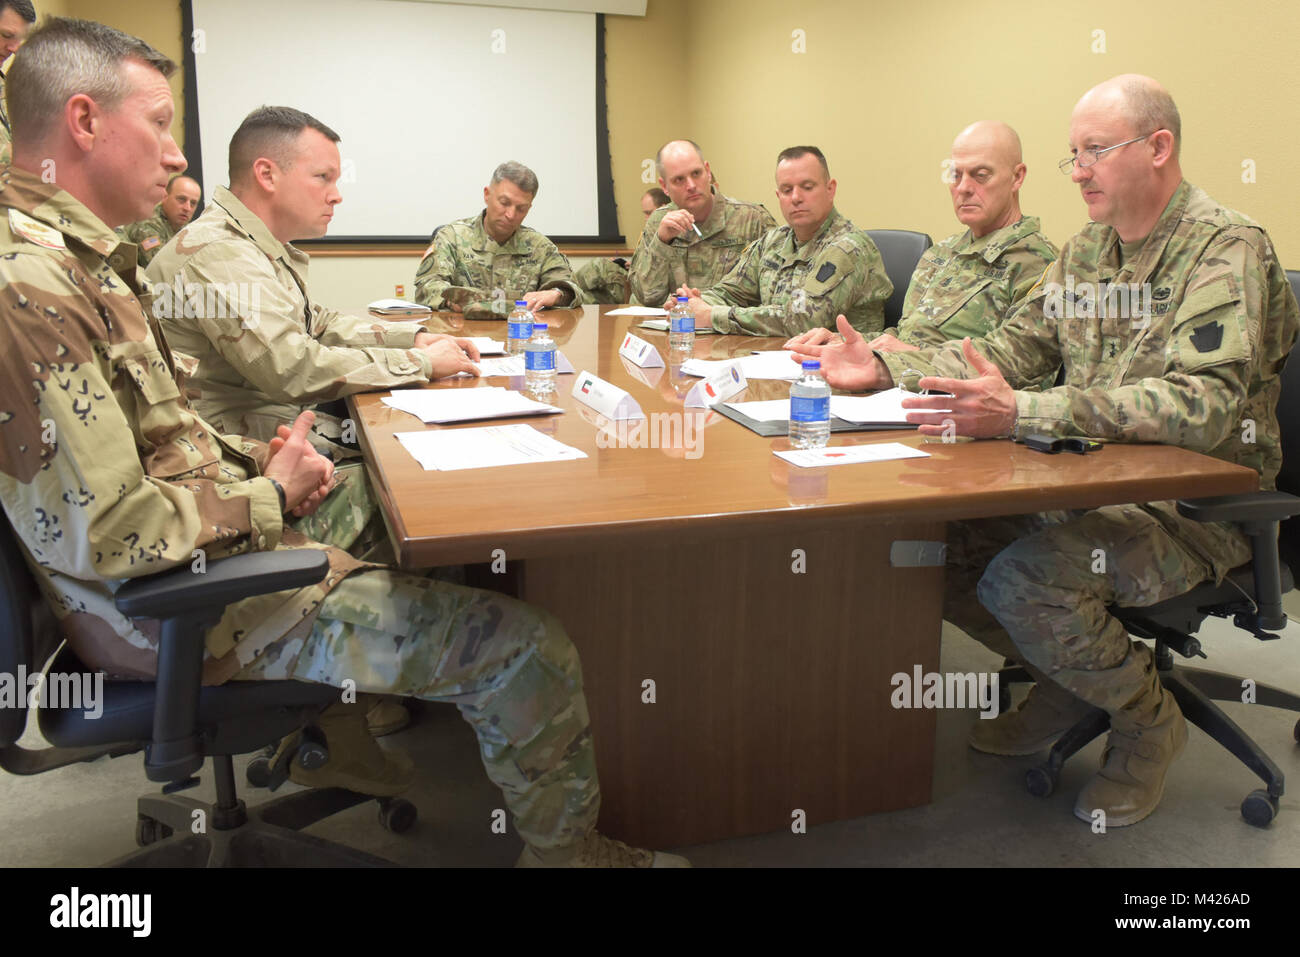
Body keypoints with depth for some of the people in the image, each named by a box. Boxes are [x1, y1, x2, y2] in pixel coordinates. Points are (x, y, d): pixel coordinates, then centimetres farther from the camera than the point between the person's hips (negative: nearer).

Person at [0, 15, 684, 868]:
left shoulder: (78, 256, 9)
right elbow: (103, 534, -28)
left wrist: (250, 459, 3)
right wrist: (270, 497, -13)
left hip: (219, 547, 11)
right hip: (184, 606, -11)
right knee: (530, 649, -9)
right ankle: (565, 850, 15)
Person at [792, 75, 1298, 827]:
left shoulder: (1227, 249, -15)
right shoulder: (1088, 250, 11)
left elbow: (1200, 405, -29)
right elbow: (1011, 349, 11)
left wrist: (1019, 415, -40)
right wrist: (886, 367, -4)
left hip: (1201, 503, -7)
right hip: (1097, 483, 8)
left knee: (1023, 582, -30)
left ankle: (1150, 719, 2)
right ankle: (1075, 673, 13)